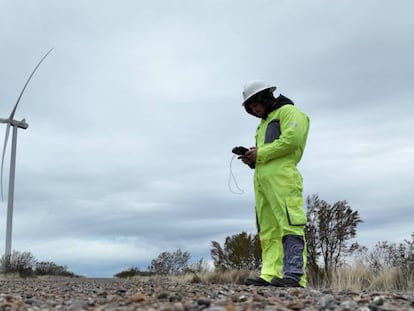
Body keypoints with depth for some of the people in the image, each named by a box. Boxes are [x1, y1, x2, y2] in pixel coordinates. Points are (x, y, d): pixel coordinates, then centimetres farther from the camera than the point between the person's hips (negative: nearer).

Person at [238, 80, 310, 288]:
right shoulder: (263, 123, 33)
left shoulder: (289, 111, 7)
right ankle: (270, 275, -1)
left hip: (281, 175, -9)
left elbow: (292, 139, -10)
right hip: (262, 179, 9)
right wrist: (251, 158, 8)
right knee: (268, 230, 1)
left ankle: (294, 276, -18)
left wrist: (260, 153, -8)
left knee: (289, 224, -14)